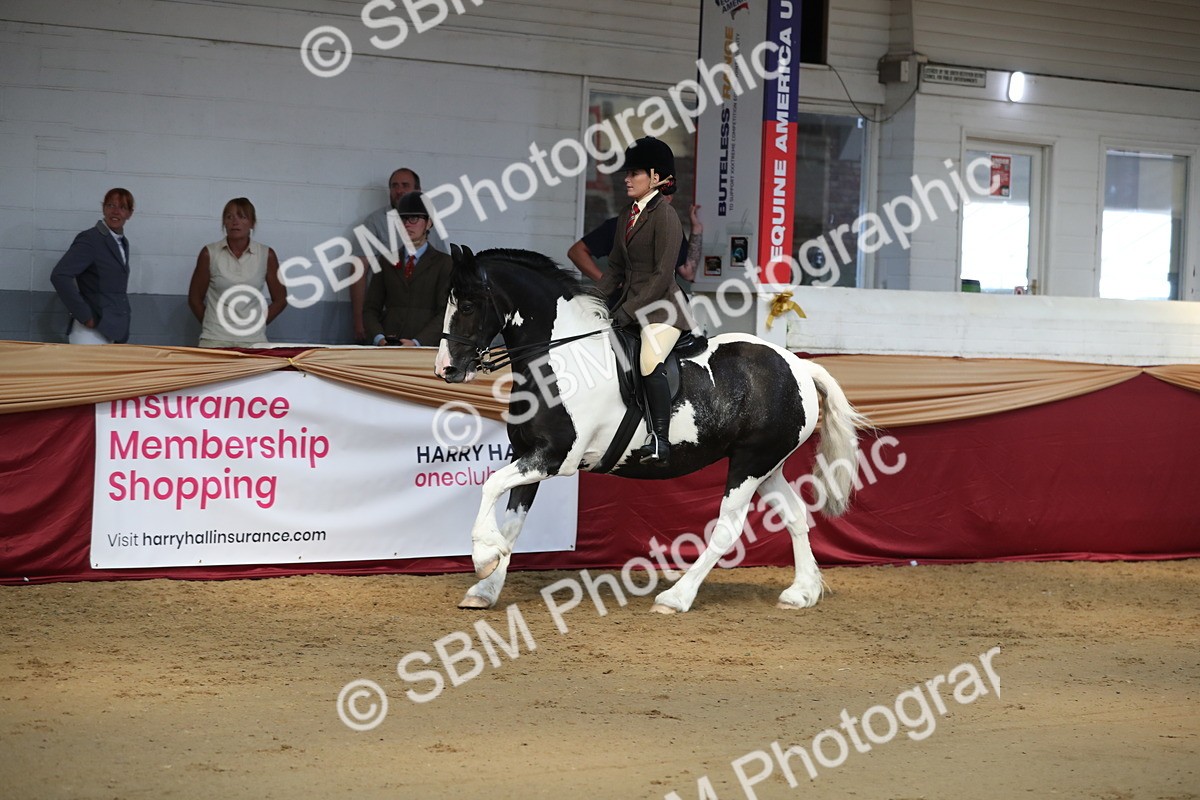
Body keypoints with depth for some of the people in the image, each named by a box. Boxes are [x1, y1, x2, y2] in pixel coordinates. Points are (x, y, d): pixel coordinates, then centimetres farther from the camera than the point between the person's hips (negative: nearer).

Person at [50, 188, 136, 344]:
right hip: (92, 332, -8)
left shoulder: (122, 242, 15)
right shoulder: (90, 239, -10)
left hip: (112, 331, 8)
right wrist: (85, 316, -18)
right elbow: (59, 276, -21)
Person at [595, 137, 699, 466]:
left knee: (650, 361, -28)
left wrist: (627, 313, -20)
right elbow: (616, 267, 18)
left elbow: (662, 275, -17)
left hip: (660, 306, -10)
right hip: (629, 302, 10)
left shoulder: (665, 215, -12)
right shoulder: (630, 214, 14)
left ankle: (660, 441, -28)